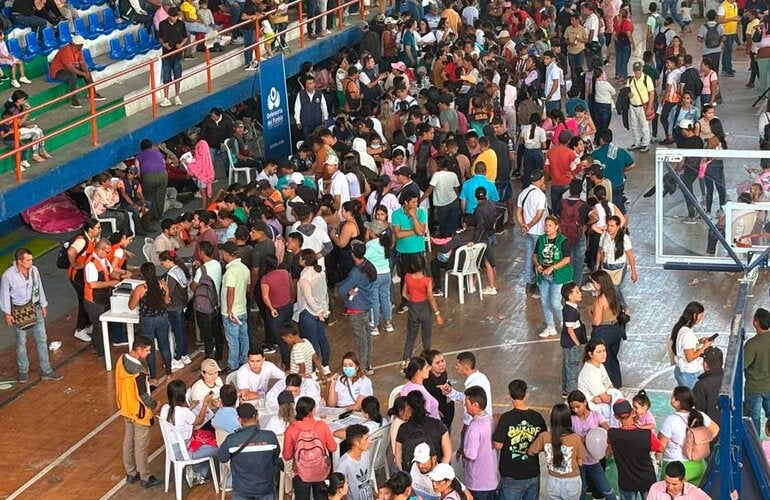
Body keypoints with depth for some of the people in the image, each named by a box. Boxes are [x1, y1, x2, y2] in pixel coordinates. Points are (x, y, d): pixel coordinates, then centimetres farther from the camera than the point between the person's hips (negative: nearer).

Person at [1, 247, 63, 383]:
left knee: (42, 339, 7)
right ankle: (23, 371, 26)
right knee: (21, 342, 10)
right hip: (18, 311, -4)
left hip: (35, 308, 4)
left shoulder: (34, 270, -7)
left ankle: (47, 371, 15)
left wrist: (43, 305, 13)